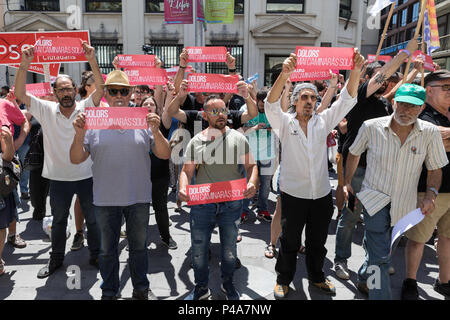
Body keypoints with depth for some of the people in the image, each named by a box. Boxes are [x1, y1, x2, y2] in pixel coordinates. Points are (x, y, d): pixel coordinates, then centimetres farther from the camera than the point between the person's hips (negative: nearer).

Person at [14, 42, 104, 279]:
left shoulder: (85, 107, -5)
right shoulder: (46, 111, -2)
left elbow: (100, 87, -17)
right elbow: (20, 93, -10)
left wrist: (92, 60, -29)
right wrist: (24, 64, -21)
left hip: (86, 176, -1)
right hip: (58, 178, 1)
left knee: (93, 219, 13)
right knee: (58, 221, 19)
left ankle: (96, 256, 32)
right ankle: (56, 259, 37)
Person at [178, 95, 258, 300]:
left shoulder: (238, 138, 0)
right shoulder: (196, 141, 4)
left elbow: (251, 165, 4)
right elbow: (187, 170, 6)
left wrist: (252, 183, -16)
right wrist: (183, 187, -14)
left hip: (232, 204, 0)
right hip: (201, 204, 1)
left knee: (229, 250, 15)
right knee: (198, 250, 7)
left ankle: (228, 284, 39)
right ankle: (201, 288, 30)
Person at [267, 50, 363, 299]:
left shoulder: (323, 121, 7)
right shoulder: (285, 123, -2)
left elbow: (346, 100, 0)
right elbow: (271, 105, -20)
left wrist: (356, 71, -15)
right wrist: (284, 75, -34)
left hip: (322, 194, 3)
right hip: (293, 193, -3)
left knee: (318, 241, 18)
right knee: (290, 241, 11)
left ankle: (316, 277, 39)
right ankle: (283, 280, 30)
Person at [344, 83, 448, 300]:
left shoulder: (430, 133, -7)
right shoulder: (371, 127, -10)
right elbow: (354, 153, 7)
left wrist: (431, 194, -14)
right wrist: (348, 182, 4)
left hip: (404, 204, 3)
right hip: (374, 198, -3)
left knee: (376, 249, 21)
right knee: (379, 256, -8)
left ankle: (364, 278, 47)